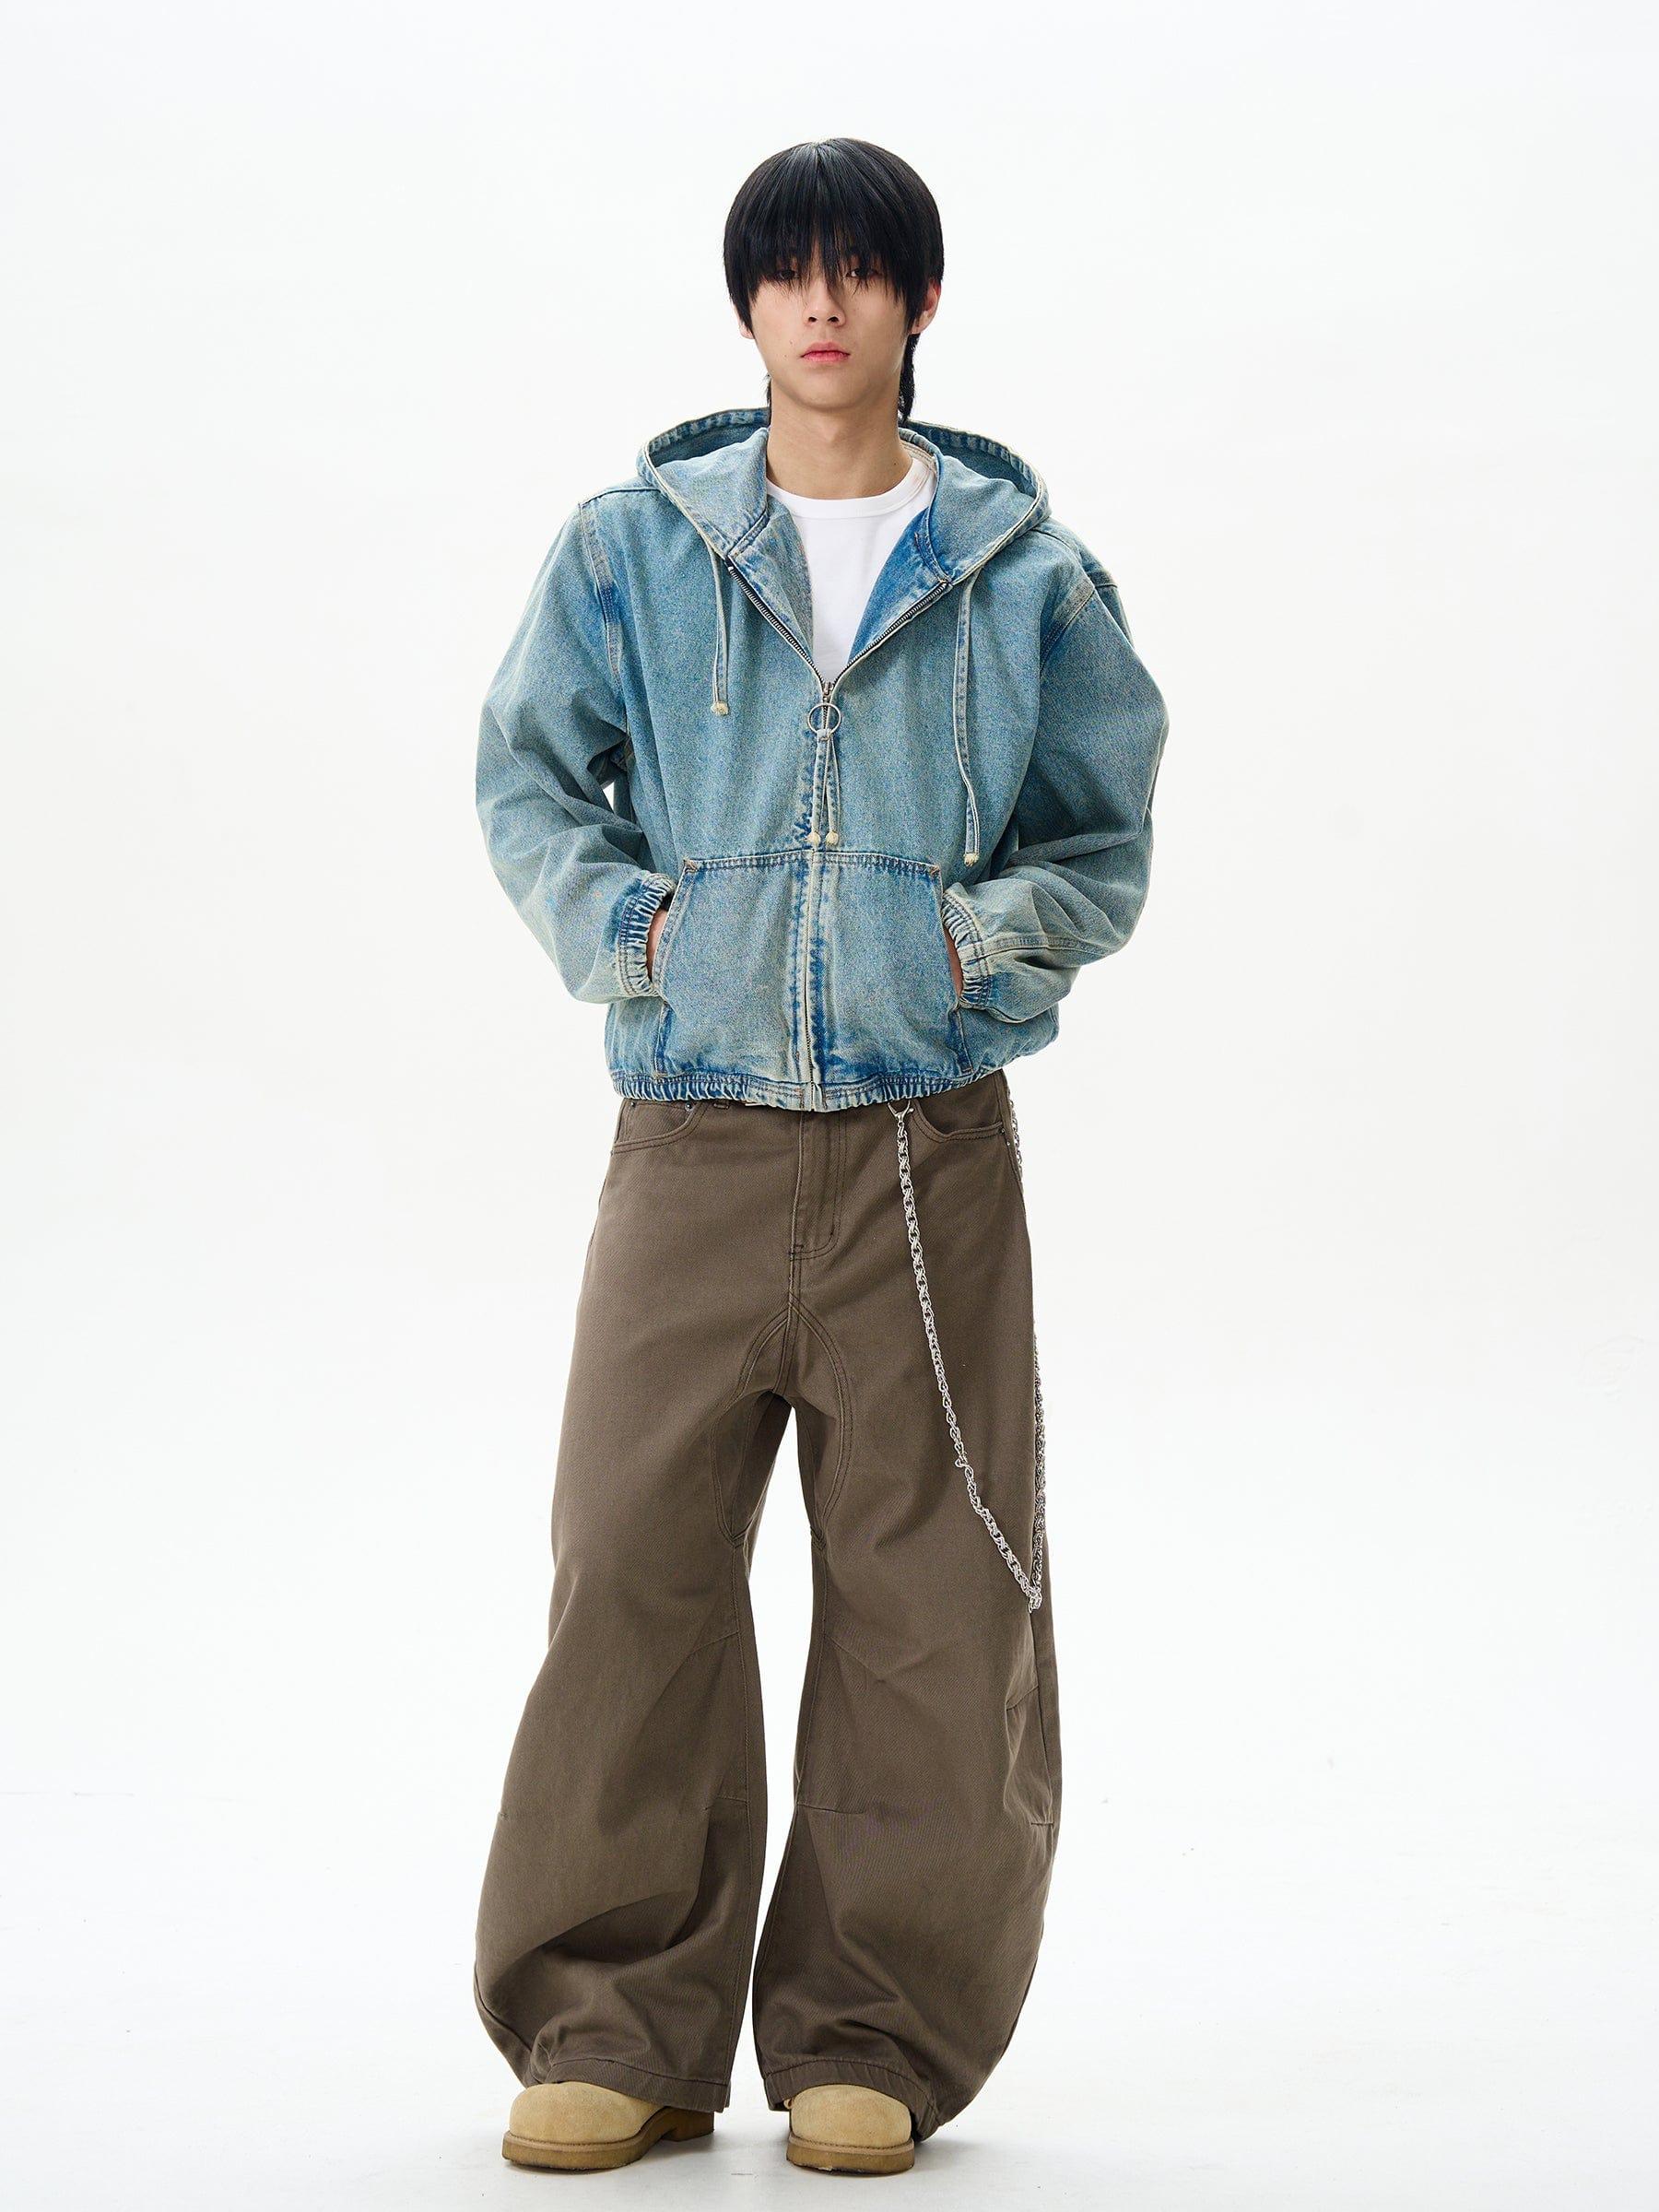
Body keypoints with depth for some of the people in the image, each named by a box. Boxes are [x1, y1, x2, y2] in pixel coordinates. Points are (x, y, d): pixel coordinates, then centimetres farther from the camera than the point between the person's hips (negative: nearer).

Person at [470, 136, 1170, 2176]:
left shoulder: (1026, 575, 8)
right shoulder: (632, 545, 8)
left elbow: (1107, 848, 13)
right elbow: (525, 777, 14)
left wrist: (1001, 925, -7)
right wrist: (603, 914, -3)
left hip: (928, 1146, 0)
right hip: (690, 1139, 0)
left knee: (926, 1599, 0)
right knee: (634, 1569, -4)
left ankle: (874, 2041, 12)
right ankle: (618, 2027, 8)